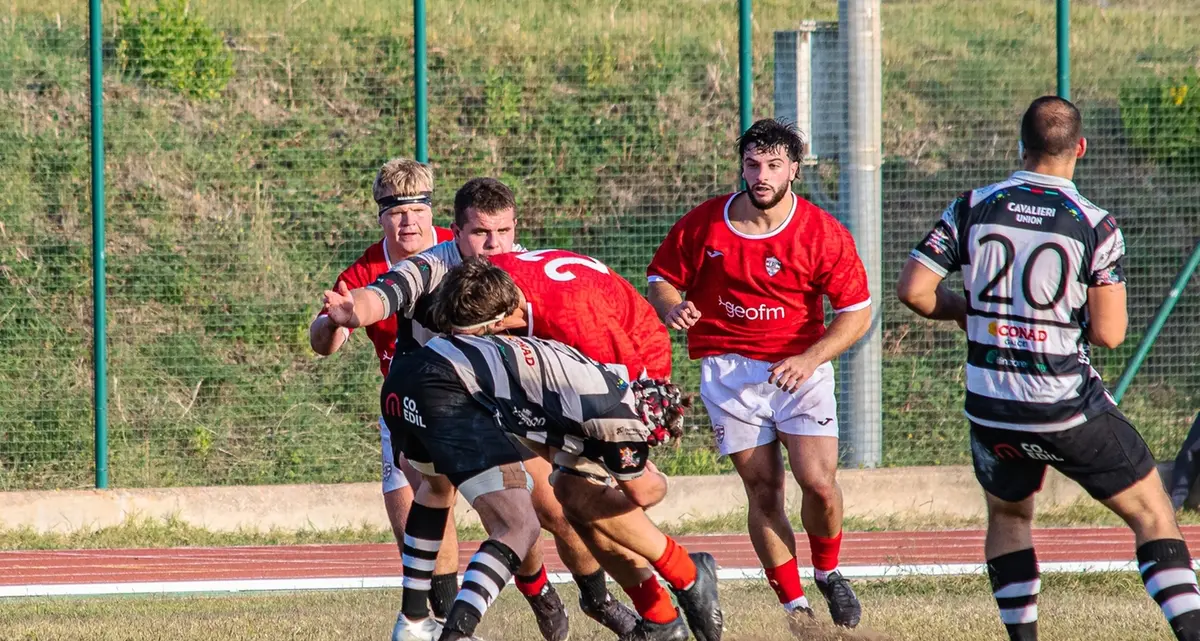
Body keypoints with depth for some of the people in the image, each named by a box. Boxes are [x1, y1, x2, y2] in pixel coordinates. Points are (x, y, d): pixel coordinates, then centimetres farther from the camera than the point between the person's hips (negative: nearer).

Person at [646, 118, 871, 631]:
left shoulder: (824, 234, -6)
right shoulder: (703, 224, -2)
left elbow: (857, 313, -3)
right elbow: (661, 277, 10)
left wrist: (810, 359, -17)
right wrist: (673, 307, -14)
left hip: (800, 369, -1)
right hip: (729, 372, 1)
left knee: (819, 483, -13)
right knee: (763, 491, -3)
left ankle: (828, 573, 17)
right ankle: (794, 606, 7)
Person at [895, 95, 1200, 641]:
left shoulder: (973, 208, -3)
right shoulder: (1095, 226, -10)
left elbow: (912, 290, -4)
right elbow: (1109, 333, -11)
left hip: (992, 411, 3)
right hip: (1070, 409, -3)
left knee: (1007, 517, 27)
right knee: (1152, 514, 8)